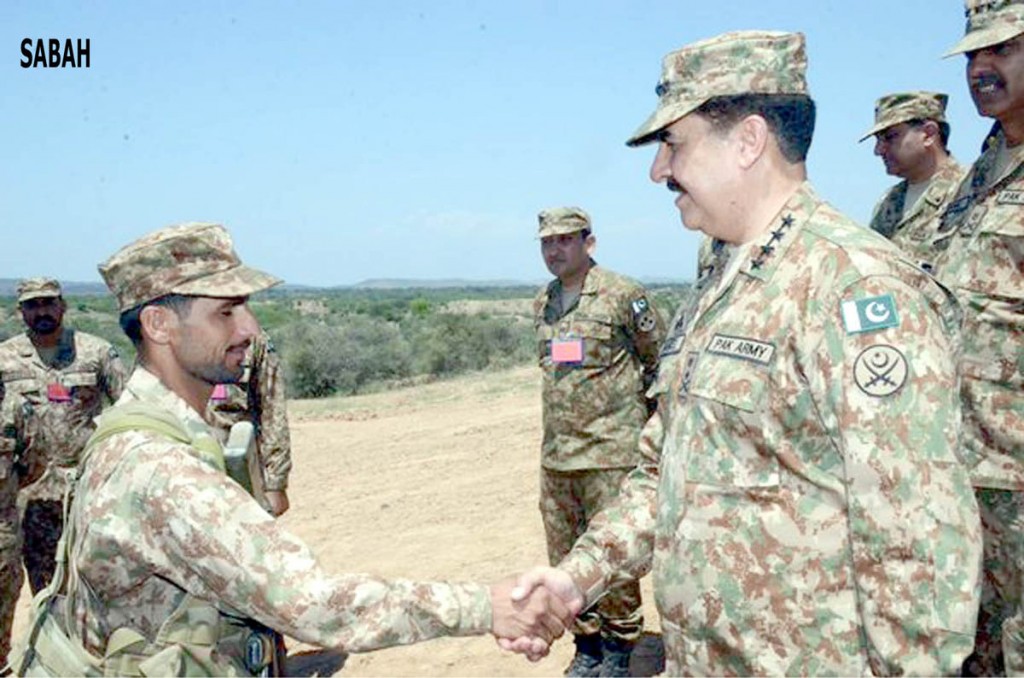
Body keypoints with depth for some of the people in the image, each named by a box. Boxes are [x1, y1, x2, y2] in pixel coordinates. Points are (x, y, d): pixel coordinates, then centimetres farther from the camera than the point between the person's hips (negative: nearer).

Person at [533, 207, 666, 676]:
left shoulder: (623, 295, -8)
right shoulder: (543, 304, 11)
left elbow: (661, 359, 0)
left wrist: (646, 417, 3)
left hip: (610, 451, -6)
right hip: (555, 455, 6)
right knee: (565, 561, 12)